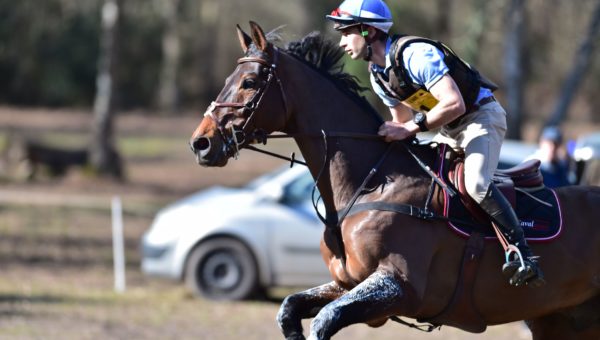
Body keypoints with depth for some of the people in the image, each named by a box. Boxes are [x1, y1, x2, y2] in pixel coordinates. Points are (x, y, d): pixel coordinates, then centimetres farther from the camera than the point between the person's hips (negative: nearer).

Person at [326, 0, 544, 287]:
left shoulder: (414, 54, -26)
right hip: (449, 131, 10)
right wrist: (393, 134, -3)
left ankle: (523, 255, -28)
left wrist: (410, 128, -35)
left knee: (476, 183, -30)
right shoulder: (378, 75, 3)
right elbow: (402, 120, 16)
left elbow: (455, 104, -34)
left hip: (482, 116, -10)